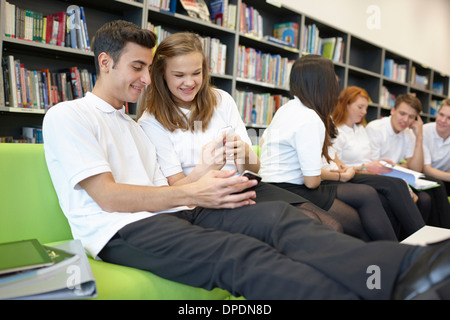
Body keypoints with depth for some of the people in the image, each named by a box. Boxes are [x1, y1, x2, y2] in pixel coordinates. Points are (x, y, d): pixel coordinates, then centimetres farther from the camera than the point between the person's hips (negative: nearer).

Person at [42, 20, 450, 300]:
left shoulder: (133, 125, 29)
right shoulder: (67, 116, 5)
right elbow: (107, 196, -8)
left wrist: (207, 184, 0)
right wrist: (193, 194, -11)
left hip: (167, 214, 7)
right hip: (120, 230, -7)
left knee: (275, 215, -21)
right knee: (241, 254, -35)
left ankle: (407, 270, -39)